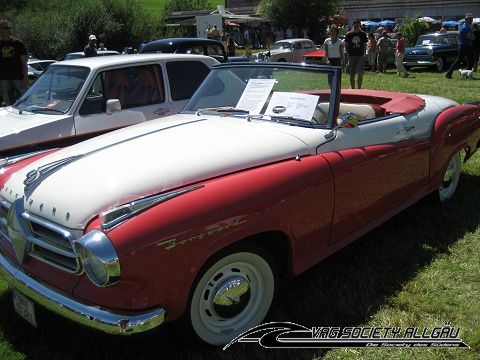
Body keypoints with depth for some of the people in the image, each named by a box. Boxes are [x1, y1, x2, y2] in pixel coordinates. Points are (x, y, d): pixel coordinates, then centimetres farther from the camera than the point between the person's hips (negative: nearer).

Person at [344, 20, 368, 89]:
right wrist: (348, 54, -2)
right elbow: (346, 45, 8)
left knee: (360, 73, -10)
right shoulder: (349, 34, 3)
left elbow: (365, 45, 11)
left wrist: (363, 53, 1)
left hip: (360, 56, 0)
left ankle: (359, 88, 0)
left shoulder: (363, 34, 5)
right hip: (352, 56, 0)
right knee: (352, 74, 6)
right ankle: (353, 88, 18)